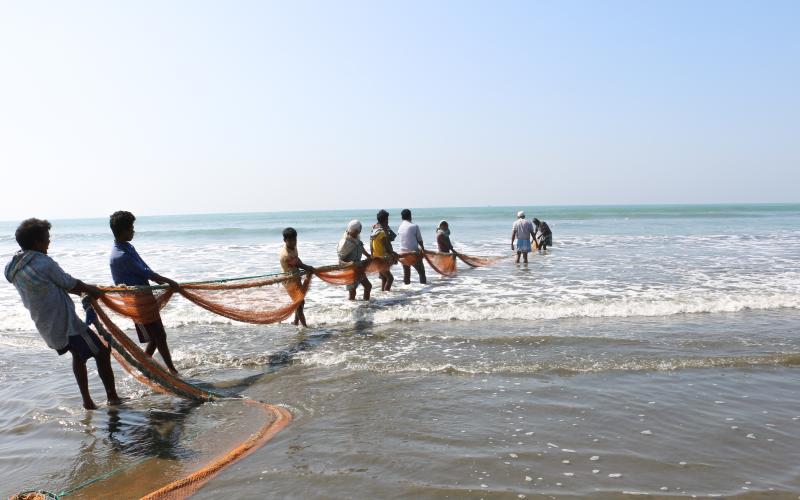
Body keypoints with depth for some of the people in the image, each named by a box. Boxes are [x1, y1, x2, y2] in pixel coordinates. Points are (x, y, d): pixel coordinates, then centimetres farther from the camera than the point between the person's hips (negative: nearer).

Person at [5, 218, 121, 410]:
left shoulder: (14, 267, 4)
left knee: (78, 354, 24)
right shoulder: (43, 263, -22)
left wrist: (84, 289, 16)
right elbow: (69, 283, -10)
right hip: (64, 322, -9)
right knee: (101, 353, 1)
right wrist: (91, 289, 9)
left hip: (46, 325, 9)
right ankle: (113, 398, 8)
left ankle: (87, 400, 28)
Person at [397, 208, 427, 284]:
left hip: (403, 252, 5)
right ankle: (423, 283, 8)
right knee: (421, 271, 7)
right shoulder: (414, 226, -10)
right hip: (413, 252, -5)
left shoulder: (400, 227, 4)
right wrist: (423, 248, 16)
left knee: (406, 271, 15)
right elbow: (419, 240, -3)